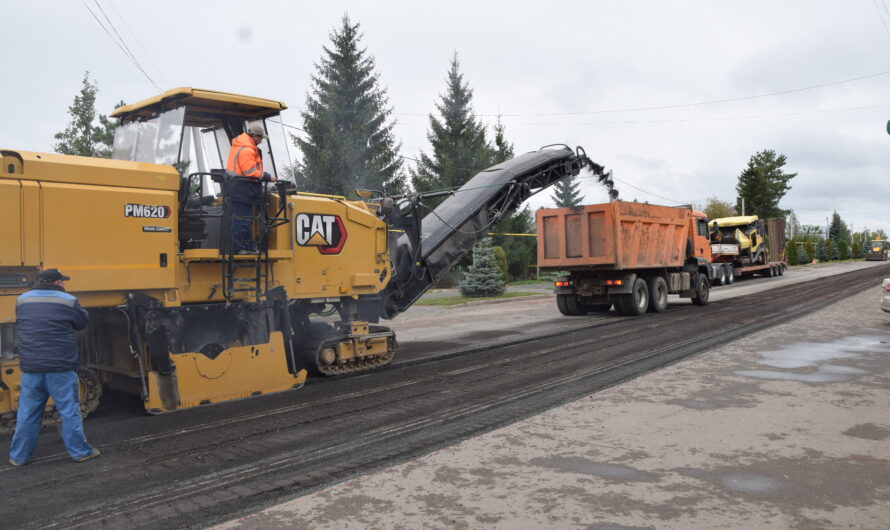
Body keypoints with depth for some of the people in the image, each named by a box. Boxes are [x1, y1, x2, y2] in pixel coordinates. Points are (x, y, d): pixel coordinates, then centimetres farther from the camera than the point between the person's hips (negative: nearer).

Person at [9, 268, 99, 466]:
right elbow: (83, 321, 6)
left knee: (27, 413, 13)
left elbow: (23, 327, 21)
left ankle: (19, 456, 21)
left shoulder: (22, 300, 8)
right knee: (69, 411, 5)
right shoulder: (68, 301, -6)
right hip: (60, 367, -4)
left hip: (30, 367, 4)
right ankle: (80, 452, 12)